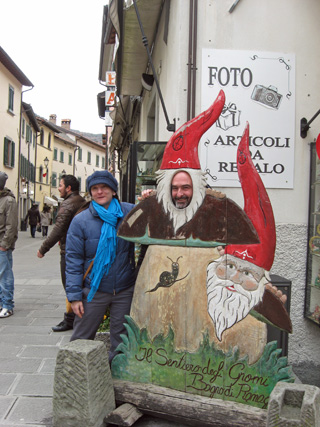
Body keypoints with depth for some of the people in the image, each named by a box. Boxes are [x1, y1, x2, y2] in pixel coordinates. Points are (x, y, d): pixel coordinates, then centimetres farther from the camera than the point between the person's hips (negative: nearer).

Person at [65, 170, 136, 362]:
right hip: (94, 290, -1)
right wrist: (74, 295, -7)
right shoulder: (80, 221, -4)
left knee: (121, 339, 12)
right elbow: (73, 260, -3)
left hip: (125, 289, 1)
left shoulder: (129, 212, 0)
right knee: (82, 339, 9)